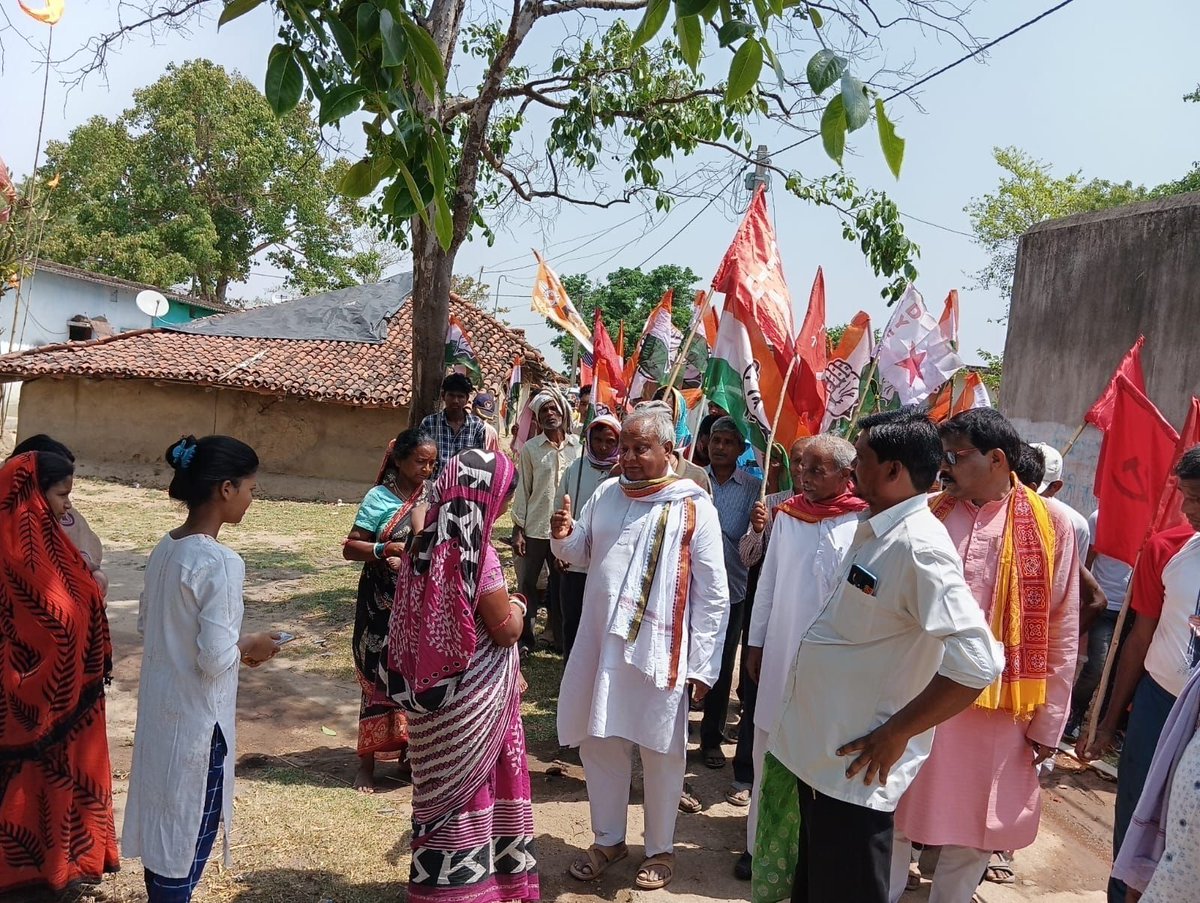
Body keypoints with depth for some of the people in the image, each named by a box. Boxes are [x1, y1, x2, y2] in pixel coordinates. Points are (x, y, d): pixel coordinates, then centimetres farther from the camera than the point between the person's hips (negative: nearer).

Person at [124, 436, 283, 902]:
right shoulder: (221, 562, -24)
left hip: (160, 708, 8)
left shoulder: (165, 548, 2)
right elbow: (215, 660, -26)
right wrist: (249, 647, -5)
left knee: (164, 822, 22)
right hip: (196, 718, -8)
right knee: (189, 832, 9)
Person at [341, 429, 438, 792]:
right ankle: (367, 762, 14)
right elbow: (350, 547, -9)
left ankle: (410, 750, 28)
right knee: (379, 679, 1)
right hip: (383, 605, -4)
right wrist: (384, 549, -26)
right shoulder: (379, 498, -8)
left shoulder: (433, 493, 5)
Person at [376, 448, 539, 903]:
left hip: (431, 693, 7)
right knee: (468, 789, 10)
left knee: (442, 788, 20)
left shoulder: (425, 546, 0)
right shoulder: (476, 554, -23)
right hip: (470, 699, -7)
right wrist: (517, 604, 3)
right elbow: (506, 631, -16)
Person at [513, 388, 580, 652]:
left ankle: (556, 634, 27)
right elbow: (523, 490, -1)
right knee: (528, 584, 7)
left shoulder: (578, 446, 1)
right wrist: (518, 529, -4)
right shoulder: (530, 448, -2)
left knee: (560, 584, 13)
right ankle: (524, 637, 18)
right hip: (535, 528, -1)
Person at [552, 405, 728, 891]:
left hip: (658, 650, -4)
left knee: (659, 752, 9)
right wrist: (564, 536, -4)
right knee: (599, 743, 15)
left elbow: (713, 594, -8)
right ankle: (608, 838, 35)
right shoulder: (605, 494, 5)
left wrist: (703, 664, -10)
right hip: (601, 642, 5)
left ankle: (660, 848, 30)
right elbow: (581, 554, 18)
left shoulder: (694, 507, -9)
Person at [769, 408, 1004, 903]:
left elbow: (978, 662, -29)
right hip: (817, 751, 9)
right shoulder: (872, 531, 7)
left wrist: (897, 733, -21)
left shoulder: (919, 546, -22)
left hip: (855, 766, -9)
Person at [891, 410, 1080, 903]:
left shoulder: (1050, 525, -4)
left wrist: (1049, 722, 0)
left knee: (972, 830, 14)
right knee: (893, 815, 13)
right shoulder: (928, 516, 1)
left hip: (996, 706, -1)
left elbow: (1062, 632, -1)